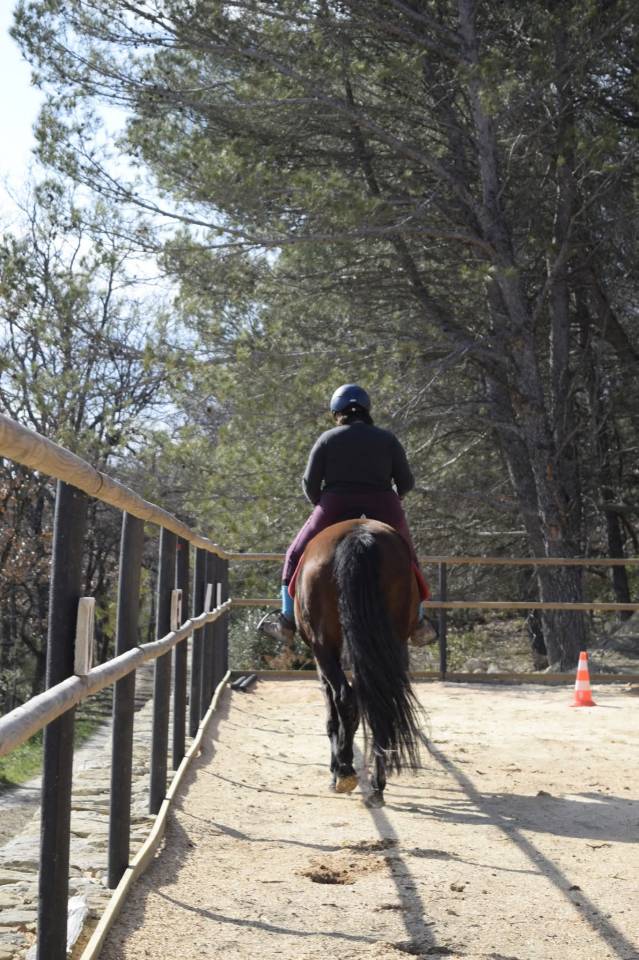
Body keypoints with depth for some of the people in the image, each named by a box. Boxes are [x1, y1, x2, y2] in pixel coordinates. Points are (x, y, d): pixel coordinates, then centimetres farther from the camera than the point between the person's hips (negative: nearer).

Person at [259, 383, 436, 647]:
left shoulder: (327, 439, 1)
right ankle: (418, 624, 27)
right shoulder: (387, 439, 5)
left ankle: (287, 621, 20)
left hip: (335, 513, -1)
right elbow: (406, 482, 1)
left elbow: (309, 484, -3)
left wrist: (320, 504, 16)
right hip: (384, 513, 1)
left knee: (297, 556, 19)